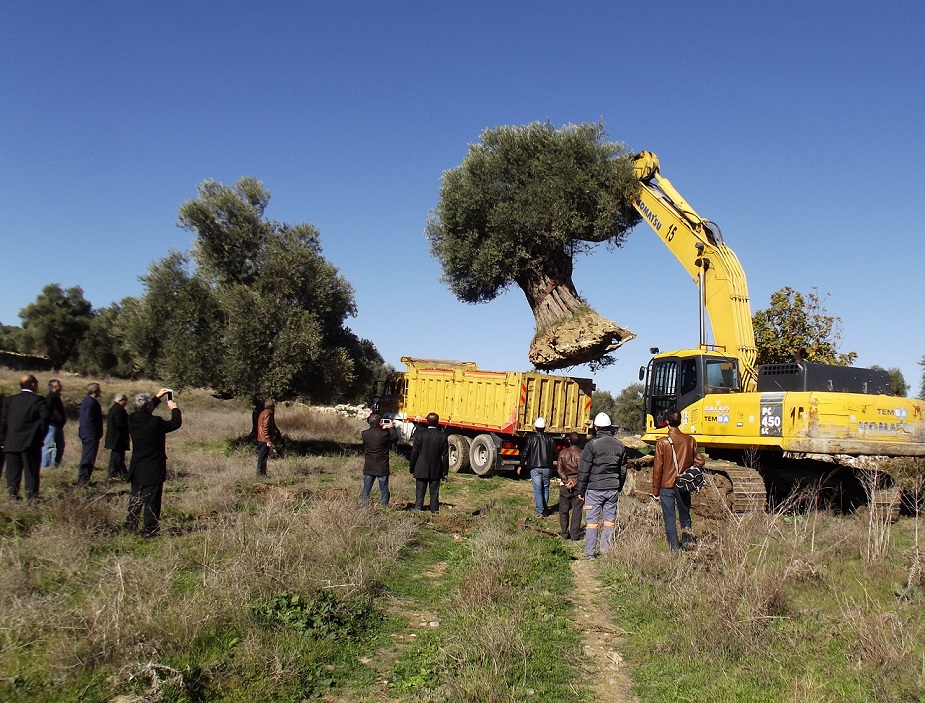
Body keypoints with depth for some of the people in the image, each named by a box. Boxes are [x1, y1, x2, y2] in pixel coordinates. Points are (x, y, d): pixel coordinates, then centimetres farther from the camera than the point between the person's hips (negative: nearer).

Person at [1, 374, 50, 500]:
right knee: (31, 473, 0)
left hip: (11, 444, 4)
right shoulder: (38, 400, -6)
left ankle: (13, 498, 10)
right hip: (31, 443, -4)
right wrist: (41, 437, -2)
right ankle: (32, 498, -1)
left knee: (13, 475, 10)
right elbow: (45, 419, -13)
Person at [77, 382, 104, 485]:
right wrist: (97, 432, -18)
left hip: (85, 433, 11)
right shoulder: (92, 402, -17)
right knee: (89, 458, -6)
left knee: (86, 457, 16)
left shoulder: (86, 400, 15)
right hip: (91, 434, -11)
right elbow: (89, 418, -23)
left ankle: (82, 479, 22)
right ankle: (83, 480, -5)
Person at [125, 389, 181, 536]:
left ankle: (131, 525, 30)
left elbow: (145, 412, 17)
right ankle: (149, 530, 8)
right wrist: (174, 408, 6)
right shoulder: (155, 423, -24)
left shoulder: (132, 419, -5)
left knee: (136, 497, 21)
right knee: (151, 500, 3)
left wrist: (158, 397, 21)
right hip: (153, 470, -7)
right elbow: (176, 423, -10)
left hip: (136, 469, 7)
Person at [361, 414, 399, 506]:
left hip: (368, 468, 3)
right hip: (382, 468, -3)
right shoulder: (384, 434, -18)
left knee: (365, 491, 13)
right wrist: (391, 428, 13)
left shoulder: (364, 434, -7)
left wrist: (381, 429, 17)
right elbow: (395, 438, 0)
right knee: (384, 491, 9)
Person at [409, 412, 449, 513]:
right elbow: (445, 456, -1)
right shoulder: (442, 436, -5)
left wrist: (412, 469, 5)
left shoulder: (420, 434, -8)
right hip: (436, 471, 1)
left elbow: (414, 453, -4)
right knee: (434, 495, 8)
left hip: (421, 470, -1)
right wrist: (445, 472, 8)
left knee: (419, 494, 5)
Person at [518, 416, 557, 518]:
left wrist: (521, 466, 3)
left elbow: (525, 453, -5)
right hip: (547, 467, 3)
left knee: (537, 489, -2)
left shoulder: (531, 439, -5)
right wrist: (551, 462, 28)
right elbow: (554, 454, 9)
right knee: (545, 488, 16)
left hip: (535, 467, -3)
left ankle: (540, 511, -8)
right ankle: (545, 510, 20)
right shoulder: (550, 439, 3)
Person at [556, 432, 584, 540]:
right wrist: (576, 482, -7)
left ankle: (564, 533, 14)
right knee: (577, 510, 5)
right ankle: (575, 535, 6)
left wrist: (567, 481, -10)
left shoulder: (562, 453, -1)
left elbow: (559, 469, -6)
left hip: (565, 484, 1)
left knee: (564, 510, 11)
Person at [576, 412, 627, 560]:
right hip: (613, 489, 5)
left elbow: (584, 470, -9)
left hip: (595, 488, -5)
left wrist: (580, 490, -1)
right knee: (610, 519, 11)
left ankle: (590, 552, 2)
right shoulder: (619, 445, 7)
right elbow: (623, 470, 14)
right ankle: (607, 550, 17)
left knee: (592, 520, 0)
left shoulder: (592, 444, -10)